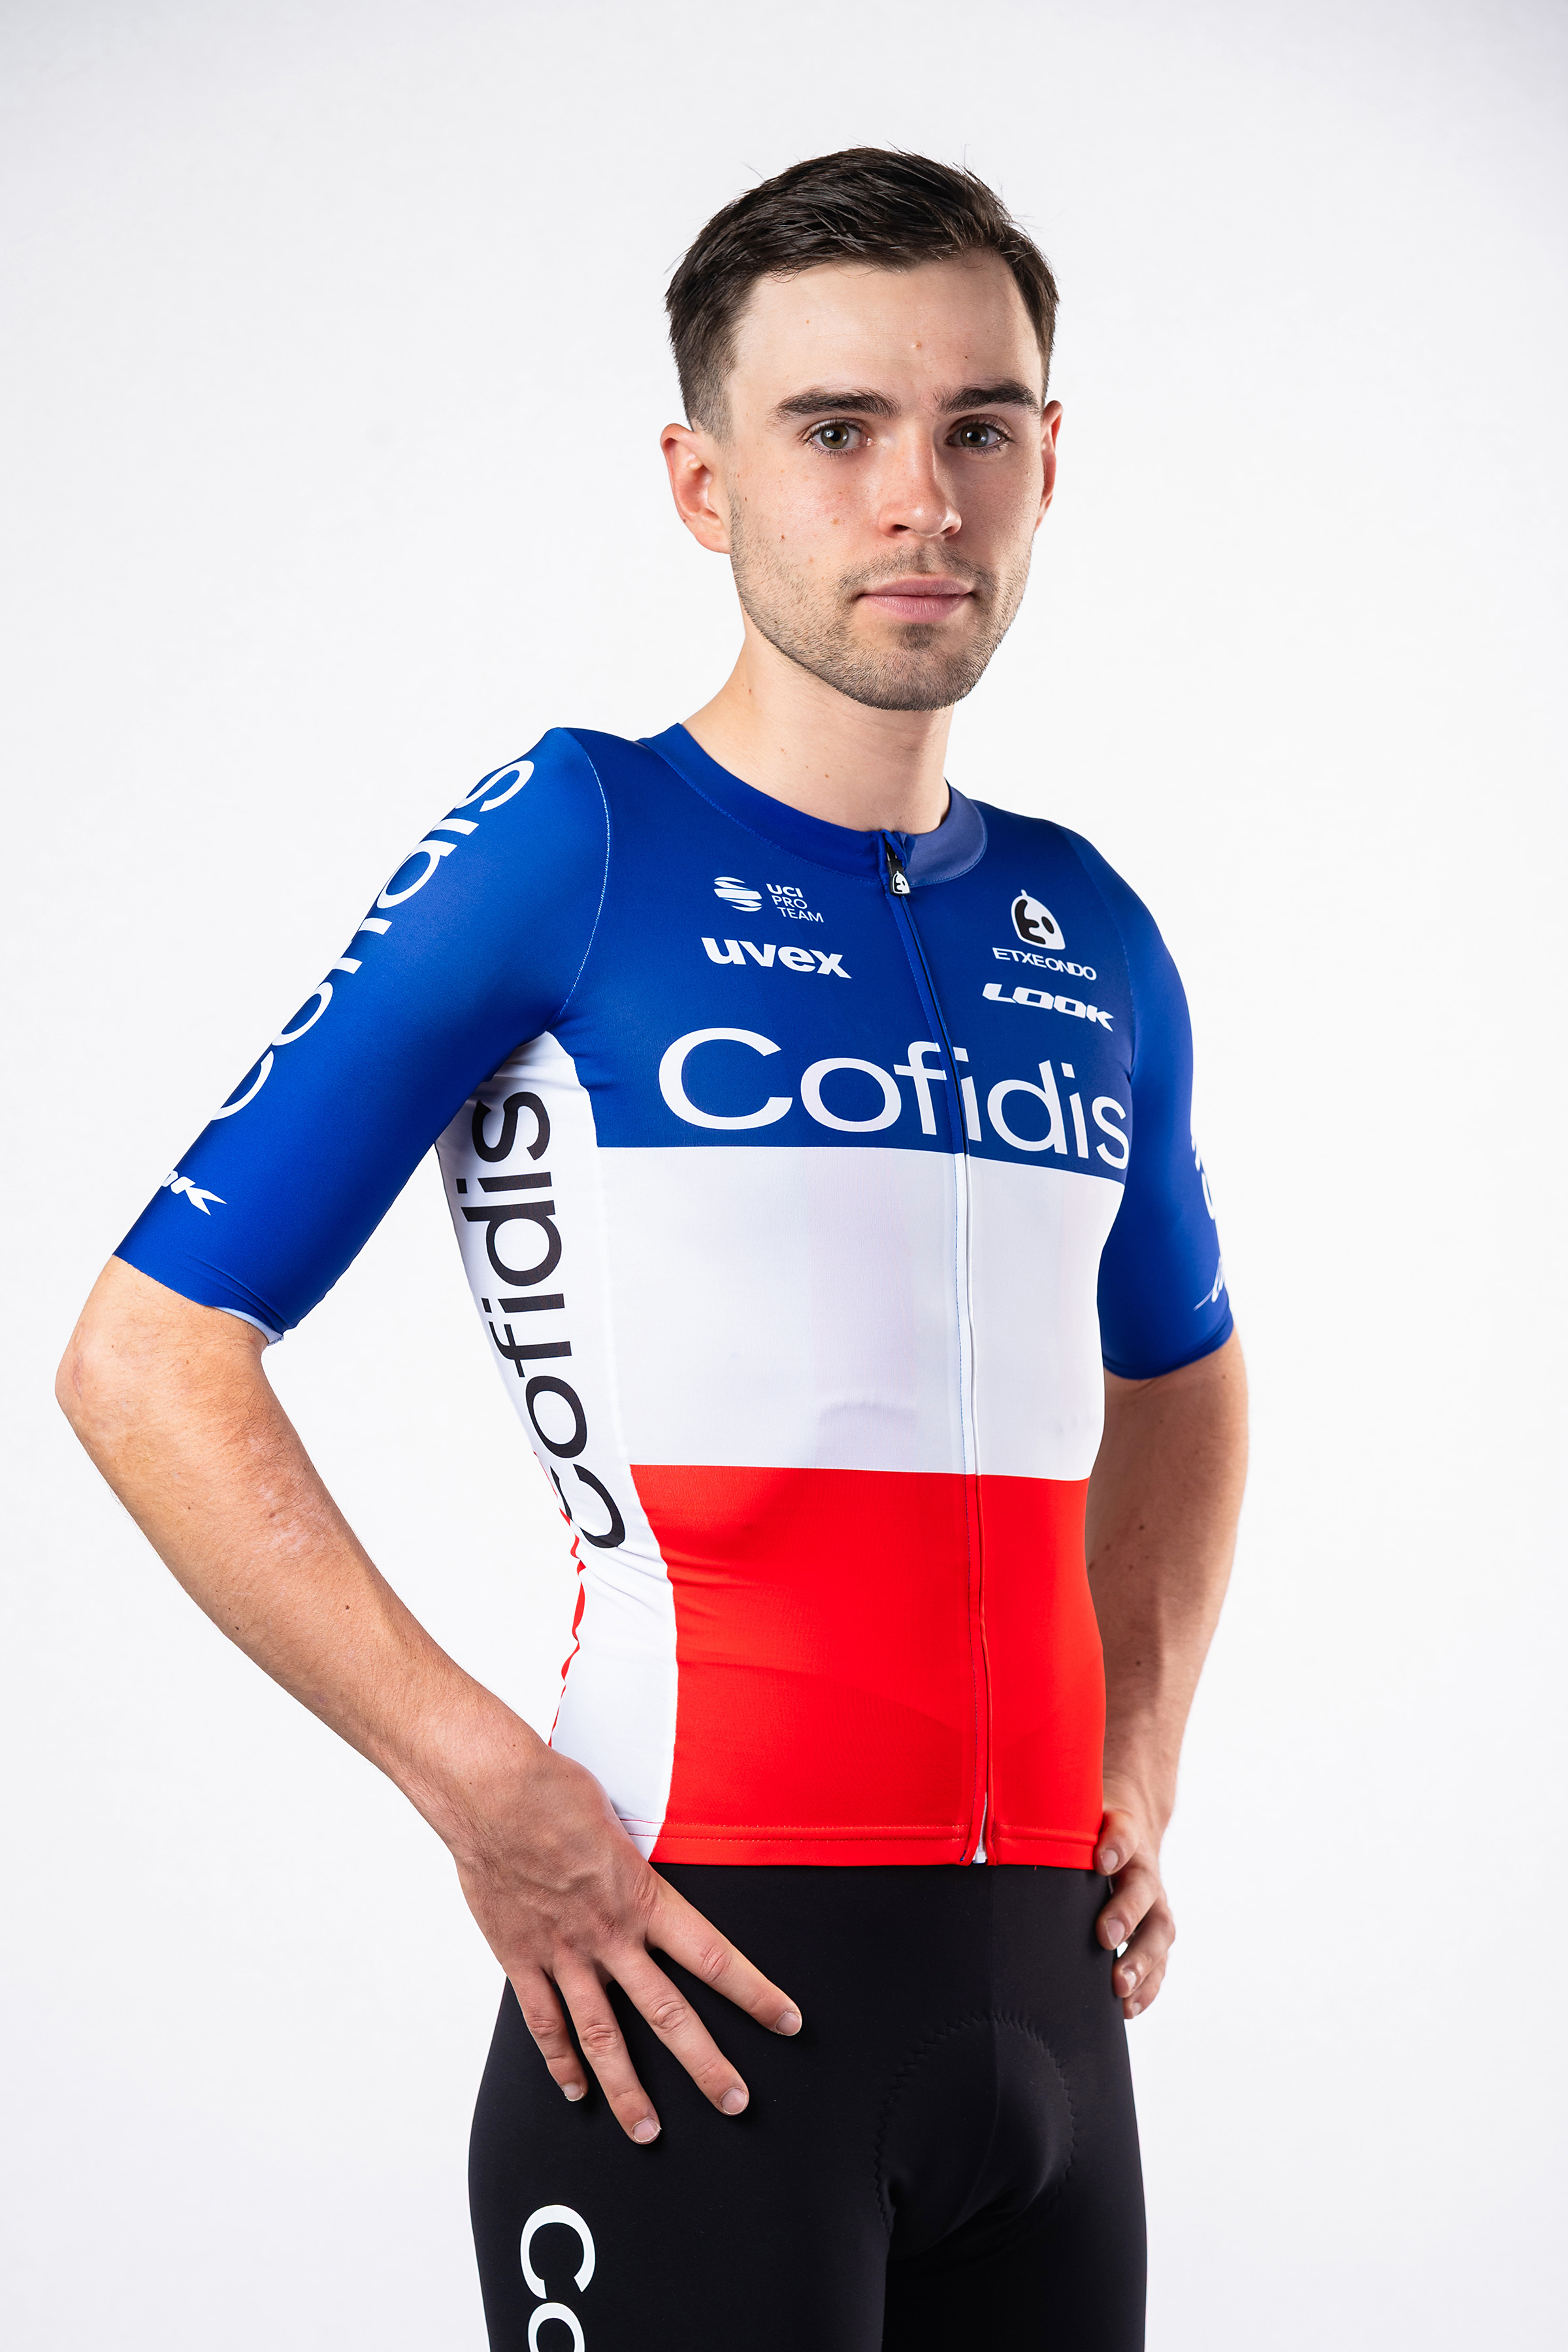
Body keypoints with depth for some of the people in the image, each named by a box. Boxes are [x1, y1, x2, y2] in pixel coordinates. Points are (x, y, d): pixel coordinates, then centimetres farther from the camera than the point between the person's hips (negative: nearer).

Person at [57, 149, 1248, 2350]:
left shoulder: (1087, 936, 11)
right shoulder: (573, 845, -5)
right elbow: (148, 1358, -9)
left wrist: (1143, 1758, 14)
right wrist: (485, 1792, -15)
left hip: (1047, 1990, 6)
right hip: (705, 1989, -6)